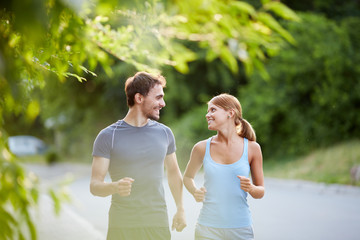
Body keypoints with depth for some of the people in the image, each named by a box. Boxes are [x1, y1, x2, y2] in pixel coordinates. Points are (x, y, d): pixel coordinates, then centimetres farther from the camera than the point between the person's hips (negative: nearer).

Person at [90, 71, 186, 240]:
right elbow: (94, 185, -8)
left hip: (158, 224, 3)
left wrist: (180, 209, 18)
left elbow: (173, 172, 22)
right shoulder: (108, 136, -5)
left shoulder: (164, 133, 8)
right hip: (121, 226, -3)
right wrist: (115, 187, -28)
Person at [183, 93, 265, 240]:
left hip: (240, 228, 0)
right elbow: (187, 177, 17)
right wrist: (195, 192, -2)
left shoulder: (252, 148, -1)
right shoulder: (202, 148, 0)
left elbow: (261, 192, 7)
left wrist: (251, 189, -15)